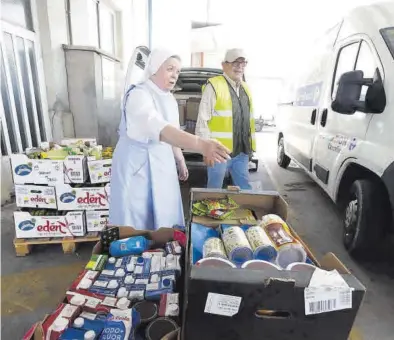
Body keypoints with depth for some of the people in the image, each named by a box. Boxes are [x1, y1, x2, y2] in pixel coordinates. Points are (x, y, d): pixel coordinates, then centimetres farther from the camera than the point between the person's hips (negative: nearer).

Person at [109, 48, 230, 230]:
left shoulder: (169, 99, 7)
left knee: (165, 217, 15)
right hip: (137, 166, -7)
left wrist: (180, 161, 18)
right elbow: (158, 128, -40)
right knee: (136, 222, 2)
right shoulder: (138, 94, -20)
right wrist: (201, 144, -52)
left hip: (163, 164, 8)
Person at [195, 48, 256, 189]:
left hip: (242, 152, 7)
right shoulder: (213, 86, -7)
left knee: (245, 189, 14)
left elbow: (249, 120, 18)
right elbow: (202, 121, -11)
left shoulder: (245, 88, 16)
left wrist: (250, 146, 15)